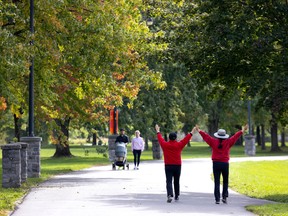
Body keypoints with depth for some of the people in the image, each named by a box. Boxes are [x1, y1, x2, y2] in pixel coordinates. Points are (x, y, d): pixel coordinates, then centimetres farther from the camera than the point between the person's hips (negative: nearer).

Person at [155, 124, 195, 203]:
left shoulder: (165, 144, -2)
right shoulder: (179, 145, -3)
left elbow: (160, 139, 14)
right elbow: (186, 139, 9)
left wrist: (158, 132, 32)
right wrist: (191, 133, 23)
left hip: (168, 166, -1)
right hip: (177, 166, 1)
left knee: (169, 181, -7)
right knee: (176, 181, 16)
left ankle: (170, 195, -26)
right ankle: (177, 196, 26)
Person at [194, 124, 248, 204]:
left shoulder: (214, 142, -1)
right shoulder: (228, 142, -2)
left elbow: (206, 136, 8)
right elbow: (235, 137, 7)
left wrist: (199, 130, 21)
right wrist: (242, 131, 18)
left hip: (216, 164, 0)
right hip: (225, 164, 0)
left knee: (217, 182, 2)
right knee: (225, 181, 15)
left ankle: (217, 199, -2)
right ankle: (224, 196, 3)